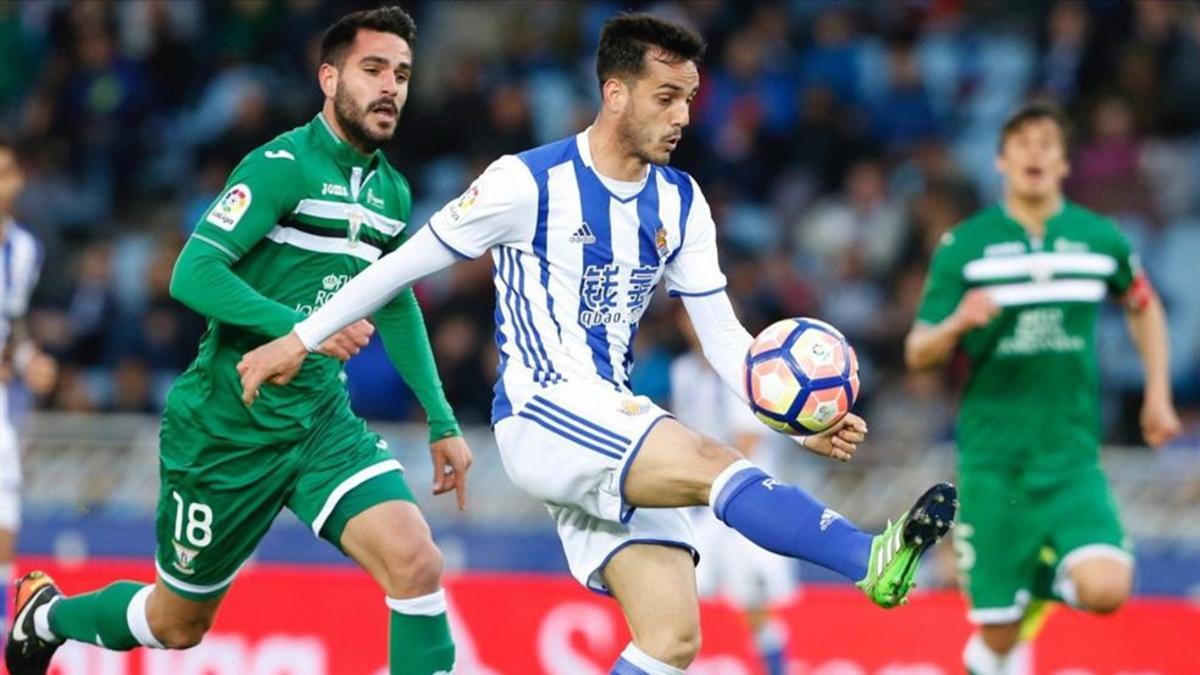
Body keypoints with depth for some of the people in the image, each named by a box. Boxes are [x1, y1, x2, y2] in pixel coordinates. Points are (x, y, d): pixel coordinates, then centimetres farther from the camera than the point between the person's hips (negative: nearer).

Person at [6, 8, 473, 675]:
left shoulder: (392, 191, 7)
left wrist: (442, 422, 18)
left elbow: (397, 307, 23)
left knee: (416, 562, -21)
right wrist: (300, 326, -37)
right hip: (227, 427, -5)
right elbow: (192, 273, -25)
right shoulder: (285, 165, -16)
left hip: (324, 421, 5)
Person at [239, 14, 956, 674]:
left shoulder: (681, 204, 9)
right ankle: (873, 561, -49)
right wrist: (299, 340, 5)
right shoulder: (530, 182, -9)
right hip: (541, 413, -7)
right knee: (714, 463, -31)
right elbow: (407, 262, 0)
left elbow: (723, 334, 10)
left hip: (617, 428, 7)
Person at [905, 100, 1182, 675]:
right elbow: (918, 354, -2)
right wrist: (958, 322, -23)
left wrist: (1158, 395, 14)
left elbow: (1144, 307, 23)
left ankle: (1046, 581, 14)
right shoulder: (964, 246, -2)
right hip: (992, 455, -1)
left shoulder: (1100, 239, 3)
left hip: (1073, 454, 1)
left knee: (1106, 589, -20)